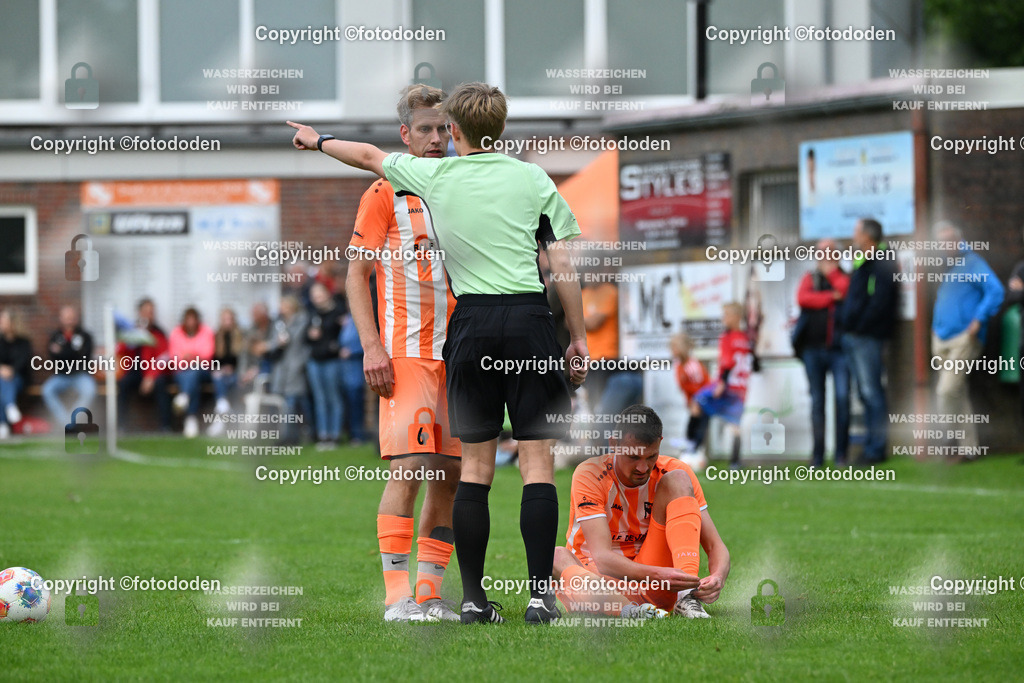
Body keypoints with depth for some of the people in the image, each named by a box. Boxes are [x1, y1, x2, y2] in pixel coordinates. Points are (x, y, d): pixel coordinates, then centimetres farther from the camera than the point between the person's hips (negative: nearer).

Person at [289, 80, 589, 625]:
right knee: (537, 461, -2)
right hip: (528, 316, -1)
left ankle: (472, 597, 5)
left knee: (475, 465, 6)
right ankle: (540, 594, -8)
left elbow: (371, 157, 24)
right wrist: (578, 338, 8)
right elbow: (563, 265, 1)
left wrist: (318, 141, 42)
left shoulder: (434, 176, 7)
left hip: (470, 322, 1)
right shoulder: (532, 179, 4)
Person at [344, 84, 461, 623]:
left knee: (451, 473, 4)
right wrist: (372, 347, -13)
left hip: (457, 355, 6)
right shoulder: (385, 194, -1)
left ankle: (429, 592, 10)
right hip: (405, 355, -6)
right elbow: (356, 276, -3)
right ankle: (396, 596, -12)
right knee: (409, 467, -13)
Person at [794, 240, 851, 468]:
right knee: (817, 401, 4)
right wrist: (831, 297, -6)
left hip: (839, 348, -2)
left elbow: (845, 290, -10)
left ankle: (841, 454, -9)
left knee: (842, 396, -13)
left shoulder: (845, 277, 12)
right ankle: (817, 455, 8)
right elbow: (802, 298, -4)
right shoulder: (810, 278, 15)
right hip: (813, 348, 2)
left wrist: (832, 272, -1)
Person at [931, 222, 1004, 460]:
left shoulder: (972, 264, -7)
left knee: (948, 391, -15)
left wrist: (979, 320, -20)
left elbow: (995, 291, -16)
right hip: (942, 339, 8)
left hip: (964, 339, -8)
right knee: (959, 394, 9)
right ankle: (968, 446, 13)